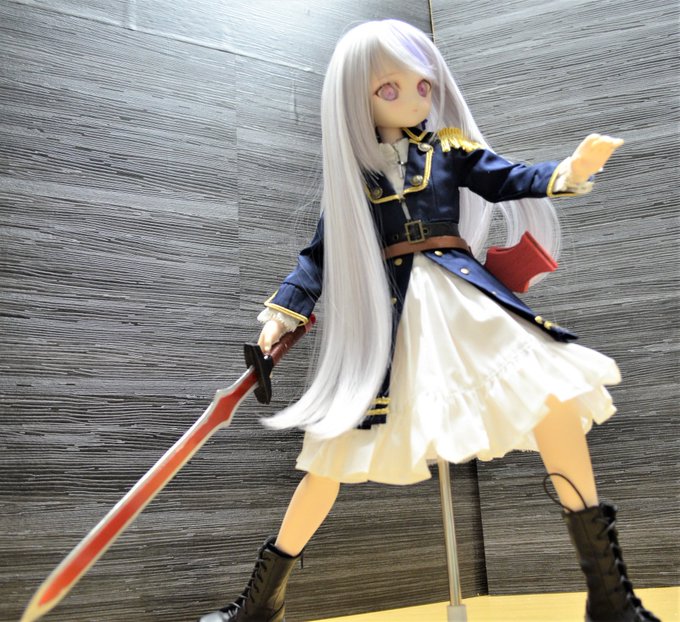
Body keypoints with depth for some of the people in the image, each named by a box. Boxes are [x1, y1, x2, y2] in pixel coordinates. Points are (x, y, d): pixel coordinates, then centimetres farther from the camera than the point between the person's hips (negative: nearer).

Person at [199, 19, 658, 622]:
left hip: (458, 295, 1)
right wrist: (282, 312, 3)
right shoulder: (352, 170, 9)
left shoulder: (448, 148, 9)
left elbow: (508, 180, -2)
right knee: (342, 441, -1)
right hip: (389, 311, 0)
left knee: (553, 389, -18)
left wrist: (571, 170, -21)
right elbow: (322, 253, 12)